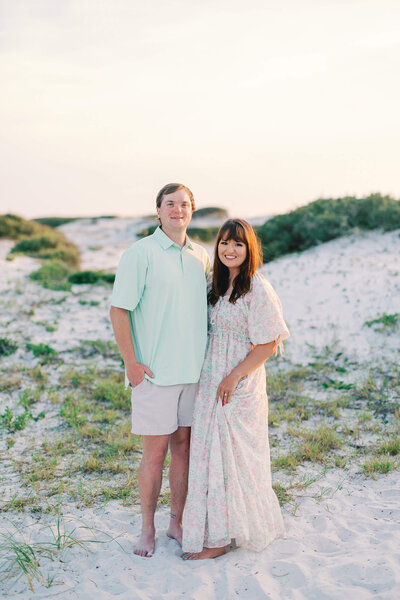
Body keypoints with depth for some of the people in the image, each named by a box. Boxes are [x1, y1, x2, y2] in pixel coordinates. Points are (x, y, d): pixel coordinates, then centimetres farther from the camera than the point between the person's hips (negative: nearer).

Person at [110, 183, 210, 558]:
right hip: (154, 372, -5)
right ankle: (147, 529, 20)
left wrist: (207, 358, 13)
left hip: (193, 371, 5)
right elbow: (119, 310, -9)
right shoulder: (140, 253, -7)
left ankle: (177, 522, 27)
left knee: (184, 446, 12)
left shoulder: (201, 257, 11)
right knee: (155, 452, 2)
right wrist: (131, 363, -13)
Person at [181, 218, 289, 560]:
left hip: (240, 382, -8)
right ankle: (218, 528, 29)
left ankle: (218, 538, 12)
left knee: (228, 455, 0)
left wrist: (234, 377, -18)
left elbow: (268, 343, -15)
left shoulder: (258, 289, -14)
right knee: (211, 451, 14)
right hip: (212, 379, 8)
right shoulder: (218, 285, 11)